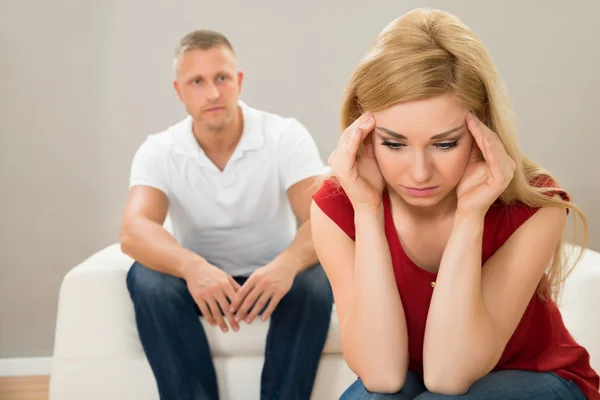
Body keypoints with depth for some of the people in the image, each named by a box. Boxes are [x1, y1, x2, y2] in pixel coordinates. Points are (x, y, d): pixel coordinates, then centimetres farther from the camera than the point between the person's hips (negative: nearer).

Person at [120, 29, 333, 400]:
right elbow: (134, 231, -28)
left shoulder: (287, 136, -14)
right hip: (200, 280, 1)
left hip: (271, 277, -1)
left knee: (313, 279, -33)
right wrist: (192, 266, -50)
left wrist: (287, 263, -50)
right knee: (148, 279, -29)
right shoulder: (158, 151, -11)